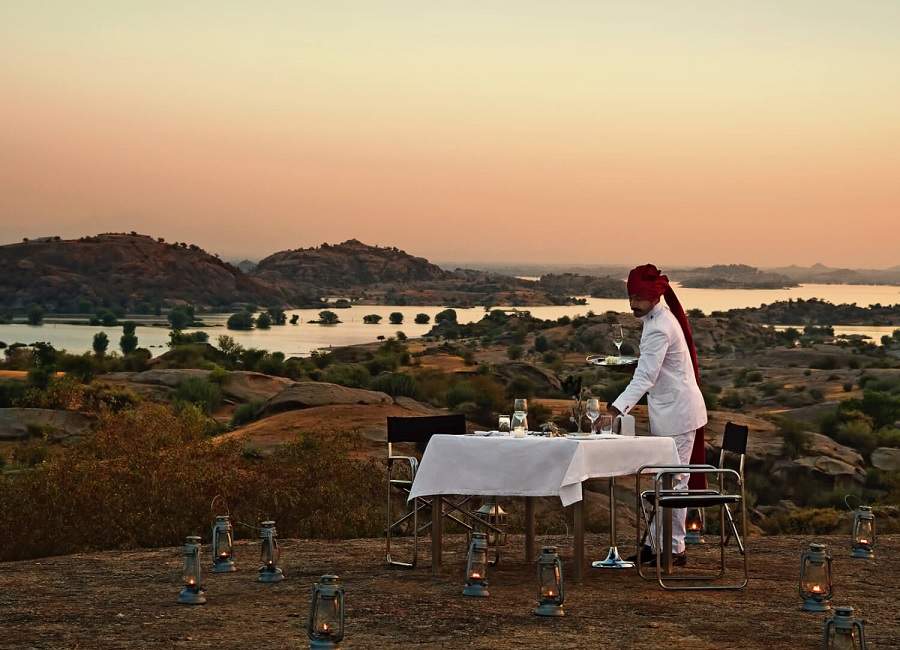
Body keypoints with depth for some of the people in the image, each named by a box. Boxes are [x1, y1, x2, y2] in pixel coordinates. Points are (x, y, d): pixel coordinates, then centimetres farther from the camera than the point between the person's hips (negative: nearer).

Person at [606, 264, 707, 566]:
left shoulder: (659, 328, -23)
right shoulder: (660, 316, 9)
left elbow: (644, 377, -30)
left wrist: (616, 408, -37)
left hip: (676, 413, -10)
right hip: (670, 410, 10)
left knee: (672, 481, -4)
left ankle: (675, 549, 2)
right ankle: (657, 544, 20)